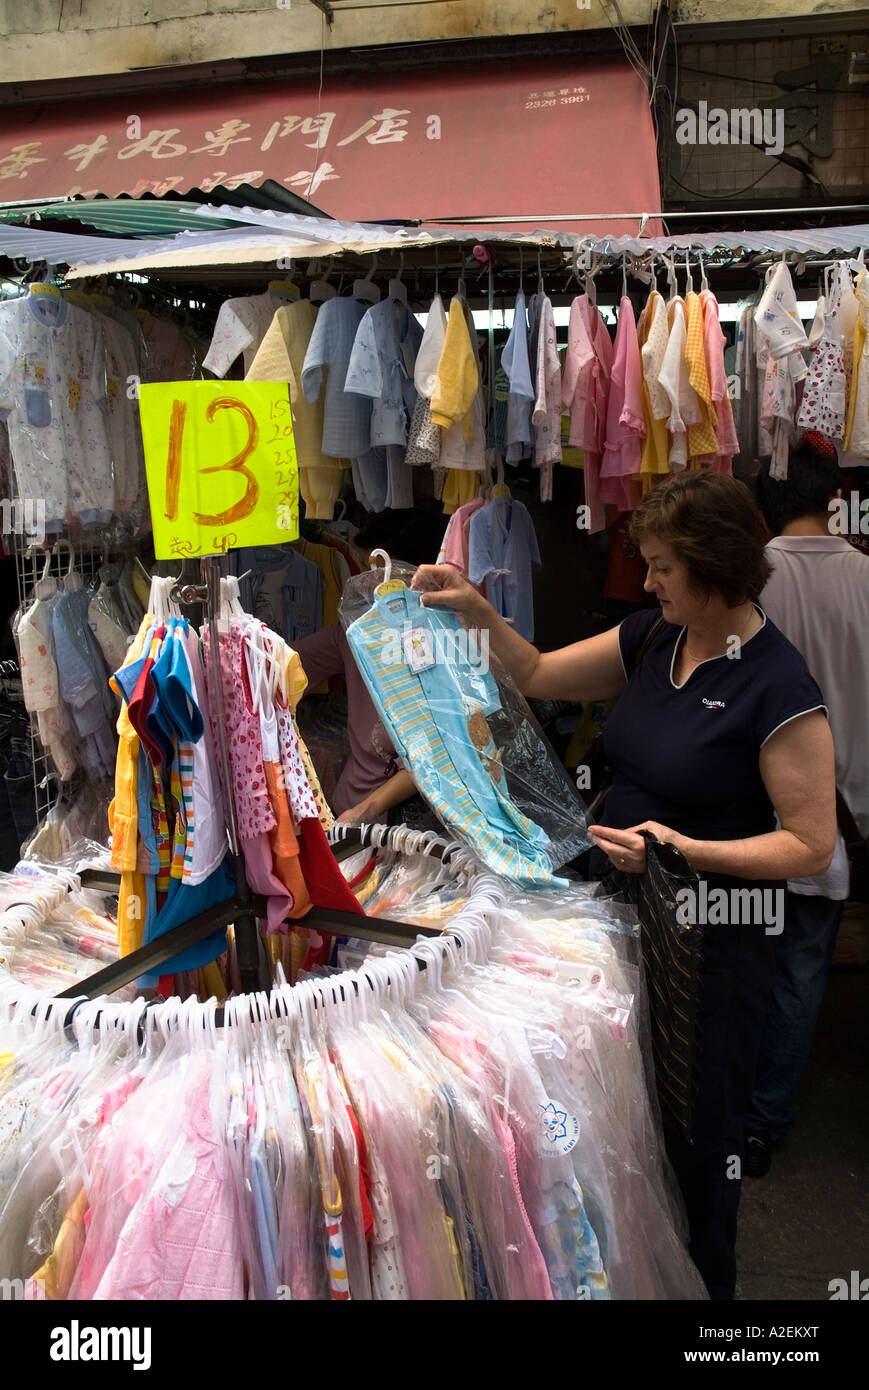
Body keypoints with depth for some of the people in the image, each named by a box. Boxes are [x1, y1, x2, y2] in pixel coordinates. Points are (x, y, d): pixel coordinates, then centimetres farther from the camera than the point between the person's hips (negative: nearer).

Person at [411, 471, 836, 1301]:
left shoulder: (778, 688, -20)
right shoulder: (652, 640, 0)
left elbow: (812, 843, -18)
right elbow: (539, 676, 9)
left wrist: (686, 849, -26)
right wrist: (475, 611, -4)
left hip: (710, 942, -7)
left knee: (695, 1134, 12)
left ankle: (703, 1283, 39)